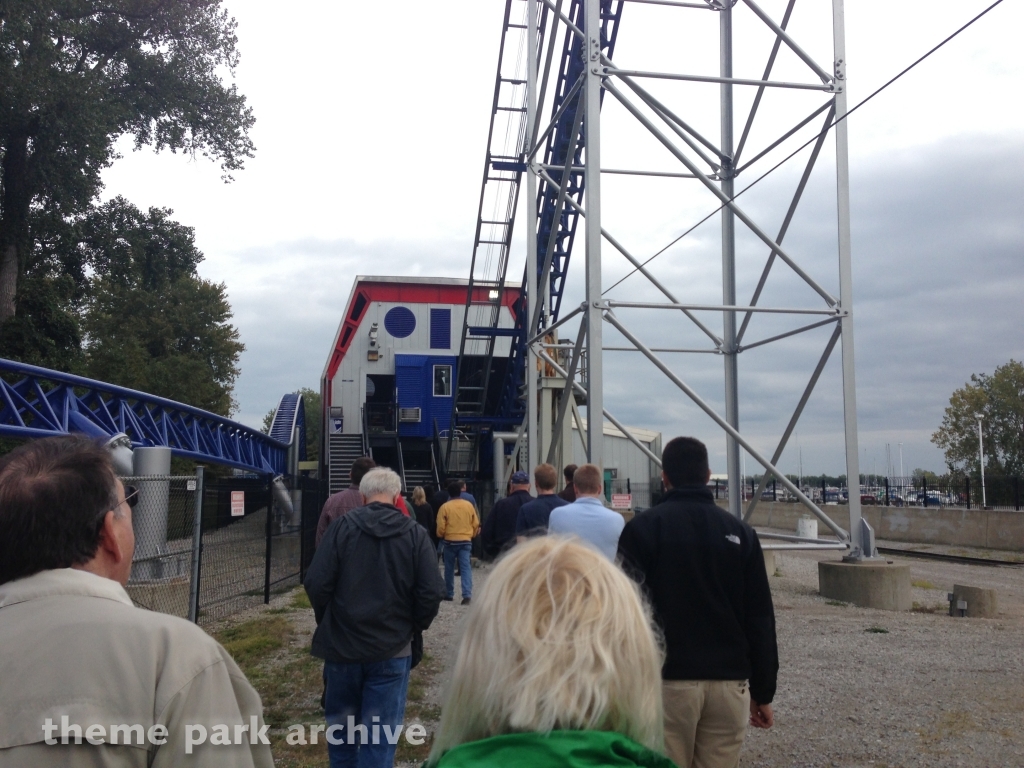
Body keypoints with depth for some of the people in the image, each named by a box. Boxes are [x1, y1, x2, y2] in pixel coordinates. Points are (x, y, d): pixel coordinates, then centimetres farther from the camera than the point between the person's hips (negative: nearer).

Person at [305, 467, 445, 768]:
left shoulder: (342, 526, -7)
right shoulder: (415, 533, -5)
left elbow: (316, 583, -11)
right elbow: (431, 593, -10)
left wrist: (327, 622, 8)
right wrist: (414, 628, 9)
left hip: (342, 644, 1)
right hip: (393, 648, -1)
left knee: (340, 723, 21)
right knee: (379, 734, 7)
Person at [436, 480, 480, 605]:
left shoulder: (445, 507, -9)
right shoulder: (469, 505, 0)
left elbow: (441, 527, -7)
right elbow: (476, 524, 6)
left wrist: (440, 536, 13)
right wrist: (472, 535, 22)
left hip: (450, 542, -1)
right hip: (466, 541, 1)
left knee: (449, 569, 13)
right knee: (466, 568, -2)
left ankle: (449, 594, 23)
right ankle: (467, 595, -13)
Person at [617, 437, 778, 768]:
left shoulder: (643, 528, -4)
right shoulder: (740, 532, 5)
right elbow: (761, 619, 7)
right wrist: (763, 692, 13)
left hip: (668, 681, -3)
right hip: (730, 682, 3)